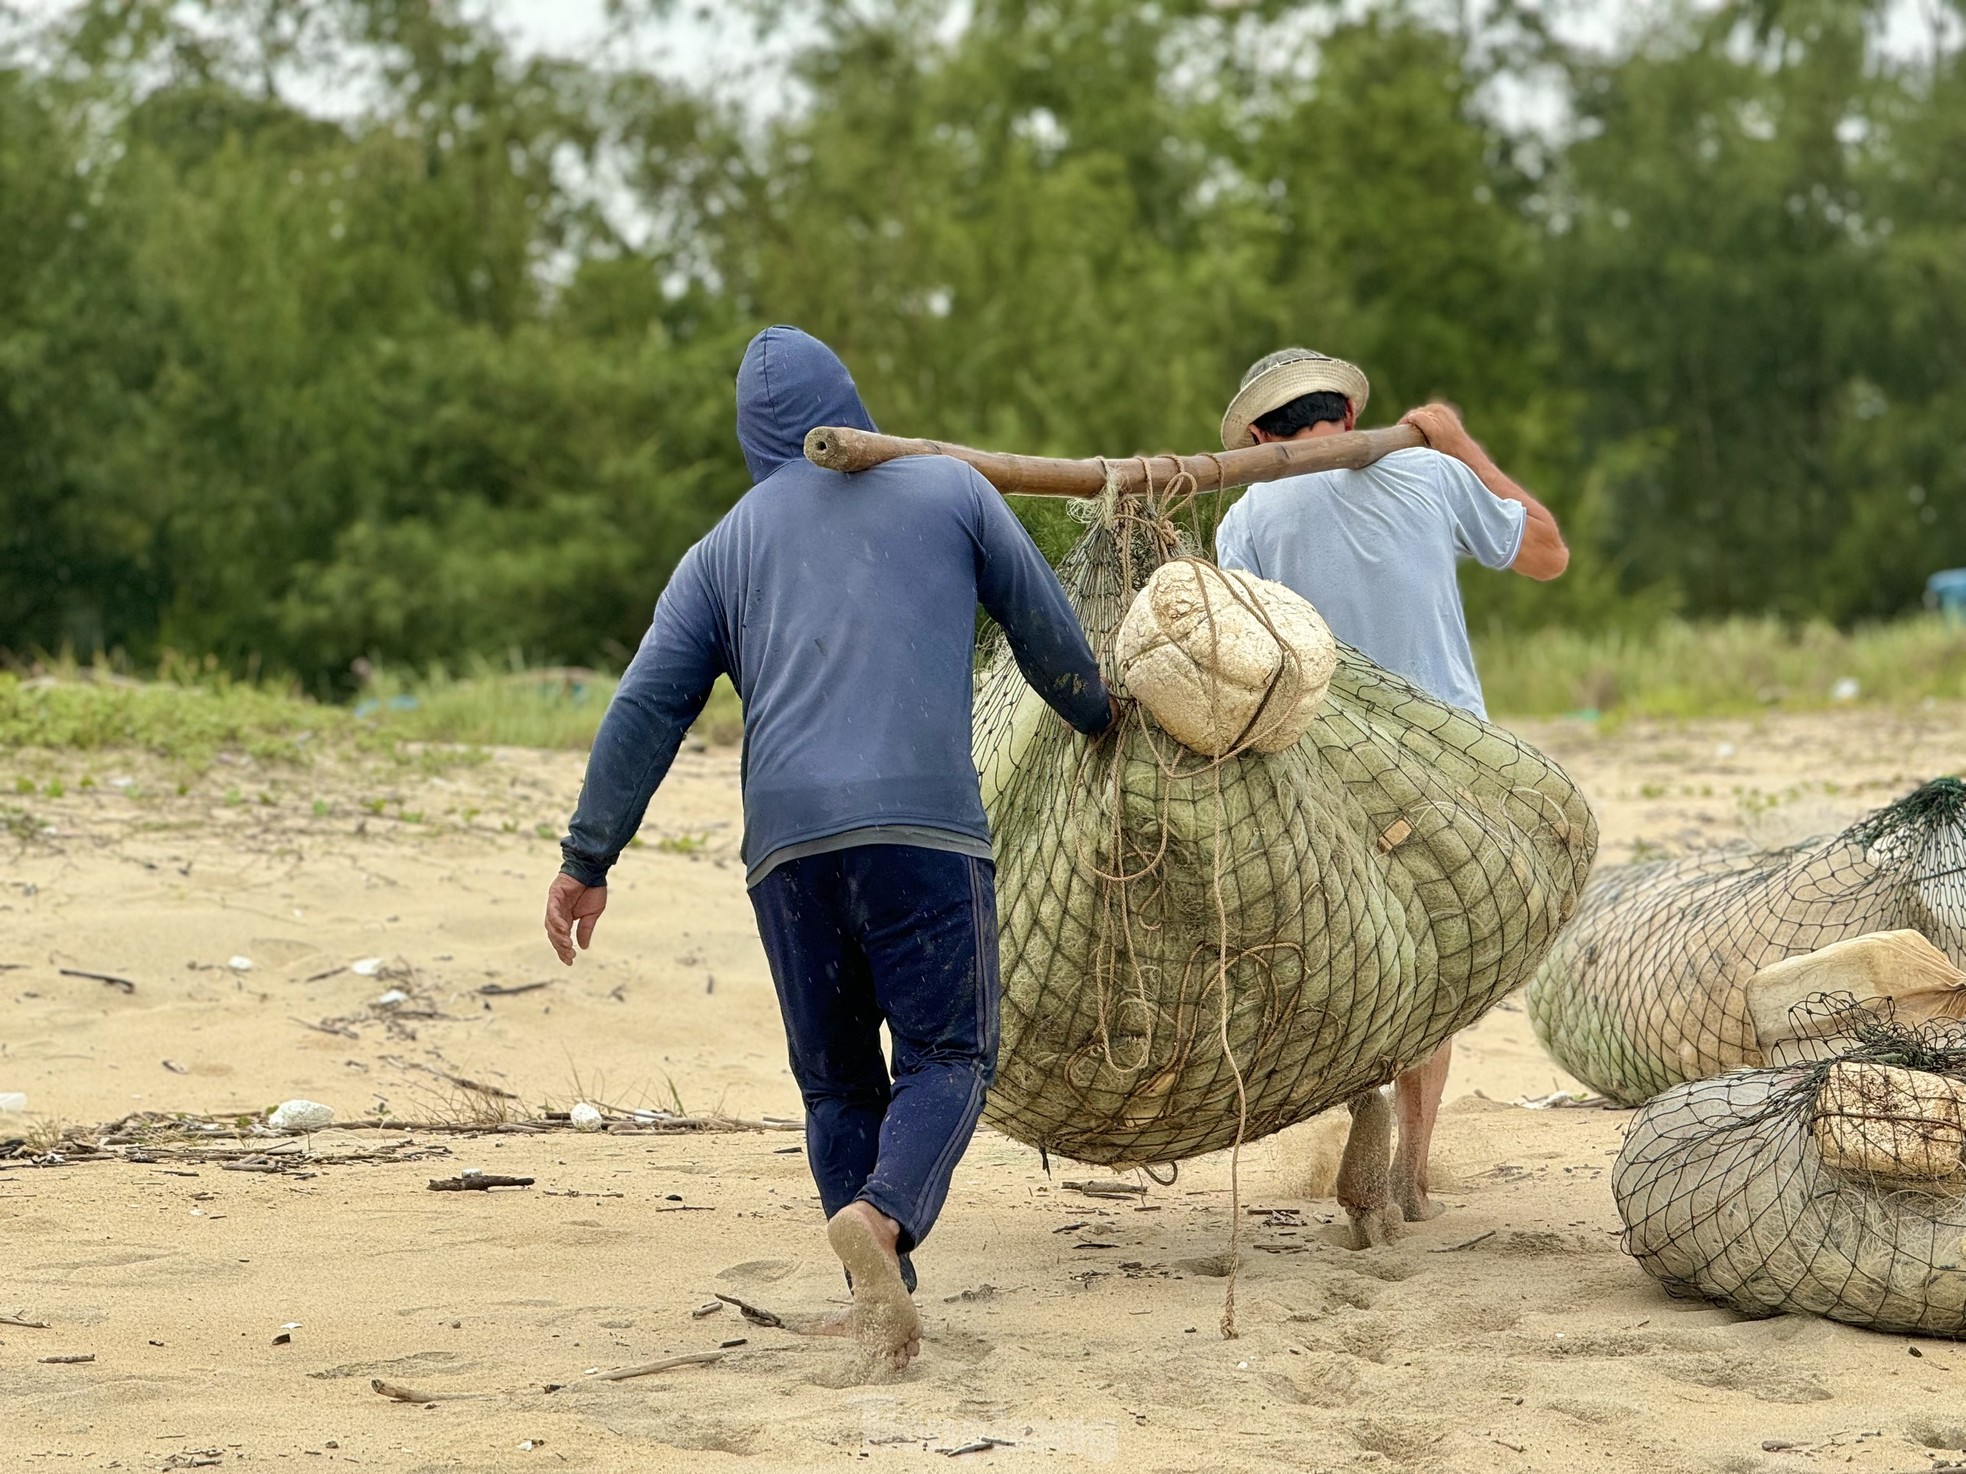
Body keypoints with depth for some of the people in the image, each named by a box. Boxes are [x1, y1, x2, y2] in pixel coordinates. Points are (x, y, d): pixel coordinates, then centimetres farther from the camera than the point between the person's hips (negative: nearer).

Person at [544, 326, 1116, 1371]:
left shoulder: (727, 547, 20)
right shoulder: (948, 489, 15)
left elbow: (646, 708, 13)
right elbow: (1048, 633, 21)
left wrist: (587, 860, 16)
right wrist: (1097, 717, 40)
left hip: (786, 835, 2)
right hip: (923, 817, -2)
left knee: (836, 1079, 14)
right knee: (945, 1056, 2)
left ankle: (876, 1291, 2)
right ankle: (883, 1216, -26)